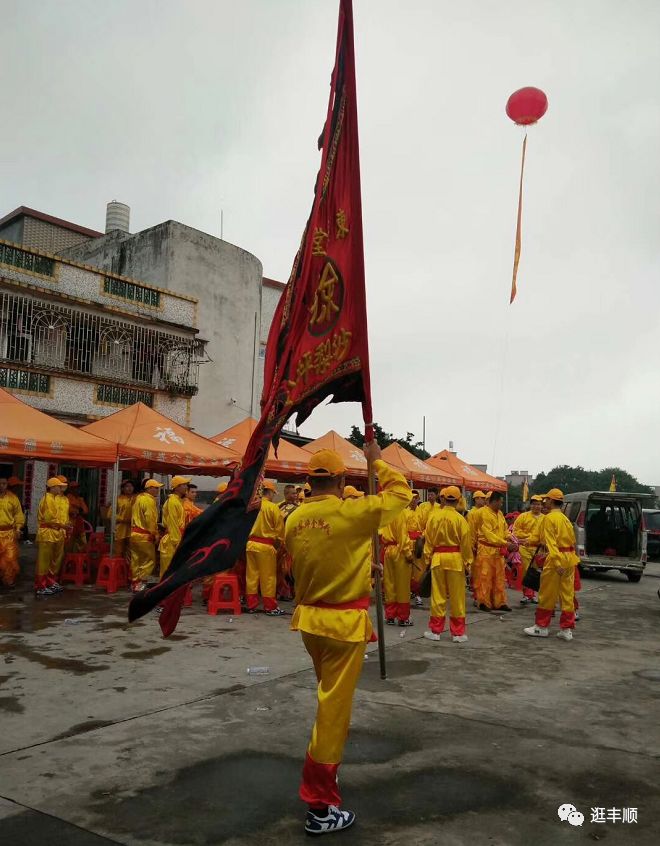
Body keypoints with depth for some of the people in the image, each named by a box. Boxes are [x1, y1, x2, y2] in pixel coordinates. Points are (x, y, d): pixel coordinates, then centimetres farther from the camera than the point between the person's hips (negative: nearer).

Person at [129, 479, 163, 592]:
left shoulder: (139, 498, 13)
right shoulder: (150, 500, -14)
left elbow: (134, 516, 16)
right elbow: (151, 519, -18)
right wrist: (155, 534, -10)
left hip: (134, 533, 9)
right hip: (144, 535, -9)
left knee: (136, 560, 13)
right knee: (150, 560, 0)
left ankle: (134, 583, 19)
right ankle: (141, 583, -3)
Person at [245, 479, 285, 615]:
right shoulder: (273, 507, -11)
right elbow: (280, 529, -6)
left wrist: (249, 539, 15)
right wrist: (278, 543, 9)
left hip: (250, 544, 4)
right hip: (266, 546, -4)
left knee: (251, 575, 12)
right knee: (268, 577, 5)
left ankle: (251, 605, 20)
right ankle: (270, 607, 12)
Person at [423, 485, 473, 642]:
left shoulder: (434, 516, -3)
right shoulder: (460, 519, -10)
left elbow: (428, 538, 0)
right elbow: (465, 542, -7)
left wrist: (429, 556, 9)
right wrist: (467, 561, 3)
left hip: (437, 557, 2)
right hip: (455, 558, -2)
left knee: (438, 595, 10)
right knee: (457, 596, 7)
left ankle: (435, 630, 16)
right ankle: (458, 632, 13)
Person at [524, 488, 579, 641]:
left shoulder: (549, 517, -9)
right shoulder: (565, 518, 14)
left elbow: (551, 542, -19)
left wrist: (557, 562, -26)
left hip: (557, 559, -7)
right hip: (570, 558, 7)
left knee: (547, 594, 3)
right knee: (567, 594, 9)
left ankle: (541, 627, 12)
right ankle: (567, 629, 12)